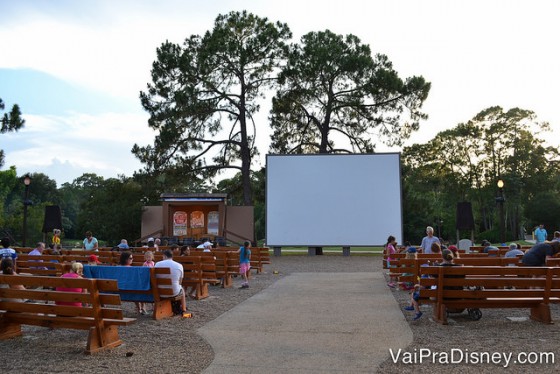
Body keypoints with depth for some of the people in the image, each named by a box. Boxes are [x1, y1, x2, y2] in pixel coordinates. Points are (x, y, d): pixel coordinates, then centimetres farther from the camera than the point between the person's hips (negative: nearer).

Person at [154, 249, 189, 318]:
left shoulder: (158, 264, -6)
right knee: (182, 290, 34)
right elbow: (180, 282, 4)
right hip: (174, 292, -1)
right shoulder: (179, 265, -5)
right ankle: (184, 311, 43)